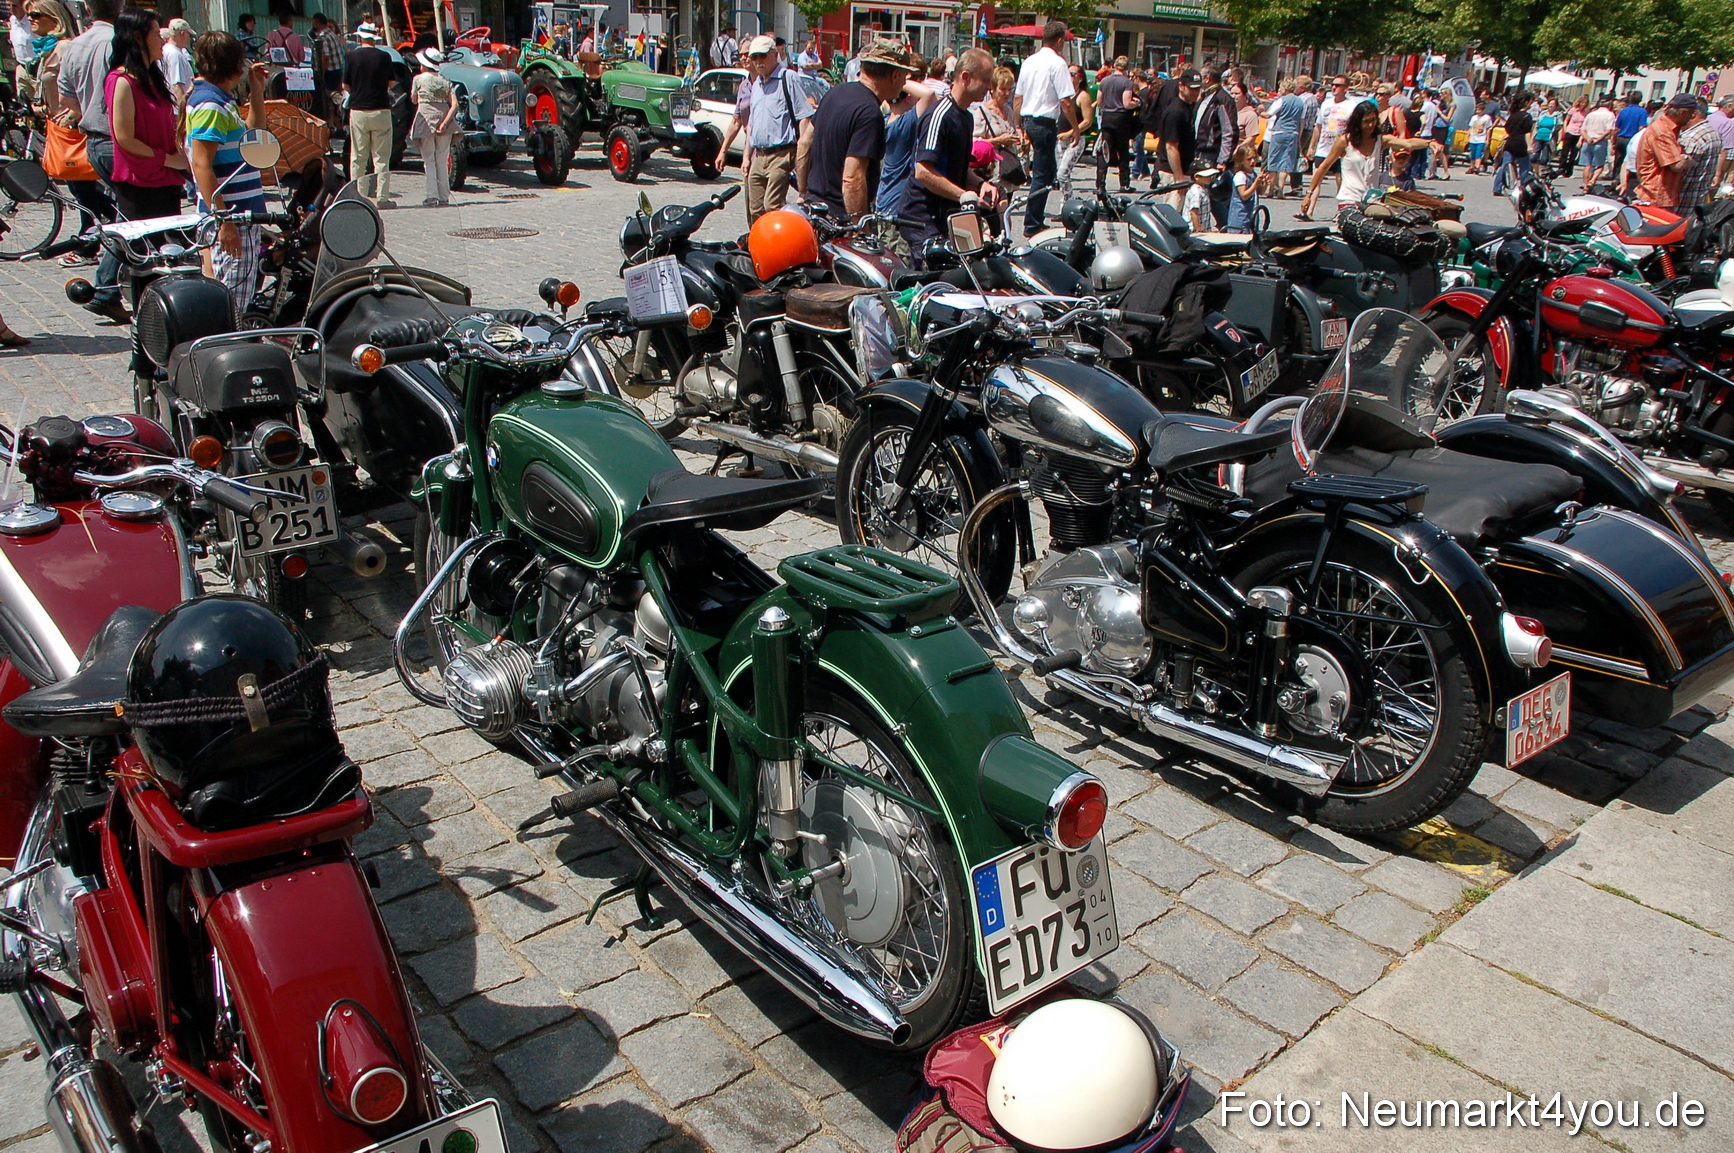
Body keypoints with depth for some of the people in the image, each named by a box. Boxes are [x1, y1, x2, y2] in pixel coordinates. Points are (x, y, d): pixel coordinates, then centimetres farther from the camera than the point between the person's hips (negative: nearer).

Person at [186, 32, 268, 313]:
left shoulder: (220, 100, 16)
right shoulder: (209, 104, -15)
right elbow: (201, 165, -21)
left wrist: (256, 91, 21)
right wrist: (223, 220, -25)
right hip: (230, 215, -10)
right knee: (232, 303, -6)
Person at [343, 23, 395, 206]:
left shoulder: (352, 57, -1)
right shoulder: (384, 57, -3)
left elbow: (345, 86, 3)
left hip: (358, 110, 1)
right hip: (380, 110, -1)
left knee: (358, 157, 9)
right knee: (381, 157, 3)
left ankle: (359, 196, 8)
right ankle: (382, 196, -1)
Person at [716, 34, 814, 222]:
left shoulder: (788, 79, -6)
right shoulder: (756, 85, 18)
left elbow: (806, 119, -11)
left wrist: (800, 157, -18)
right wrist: (747, 156, 21)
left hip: (781, 155, -8)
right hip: (758, 156, 8)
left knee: (772, 206, -17)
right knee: (755, 210, 8)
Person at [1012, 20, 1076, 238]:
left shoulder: (1029, 62, 11)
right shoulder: (1057, 63, -11)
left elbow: (1017, 98, 14)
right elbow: (1065, 101, -16)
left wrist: (1020, 127, 21)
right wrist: (1076, 127, -7)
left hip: (1028, 121, 8)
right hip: (1045, 122, -8)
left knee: (1048, 168, 20)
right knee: (1042, 175, -2)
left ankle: (1037, 214, 24)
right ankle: (1032, 224, 0)